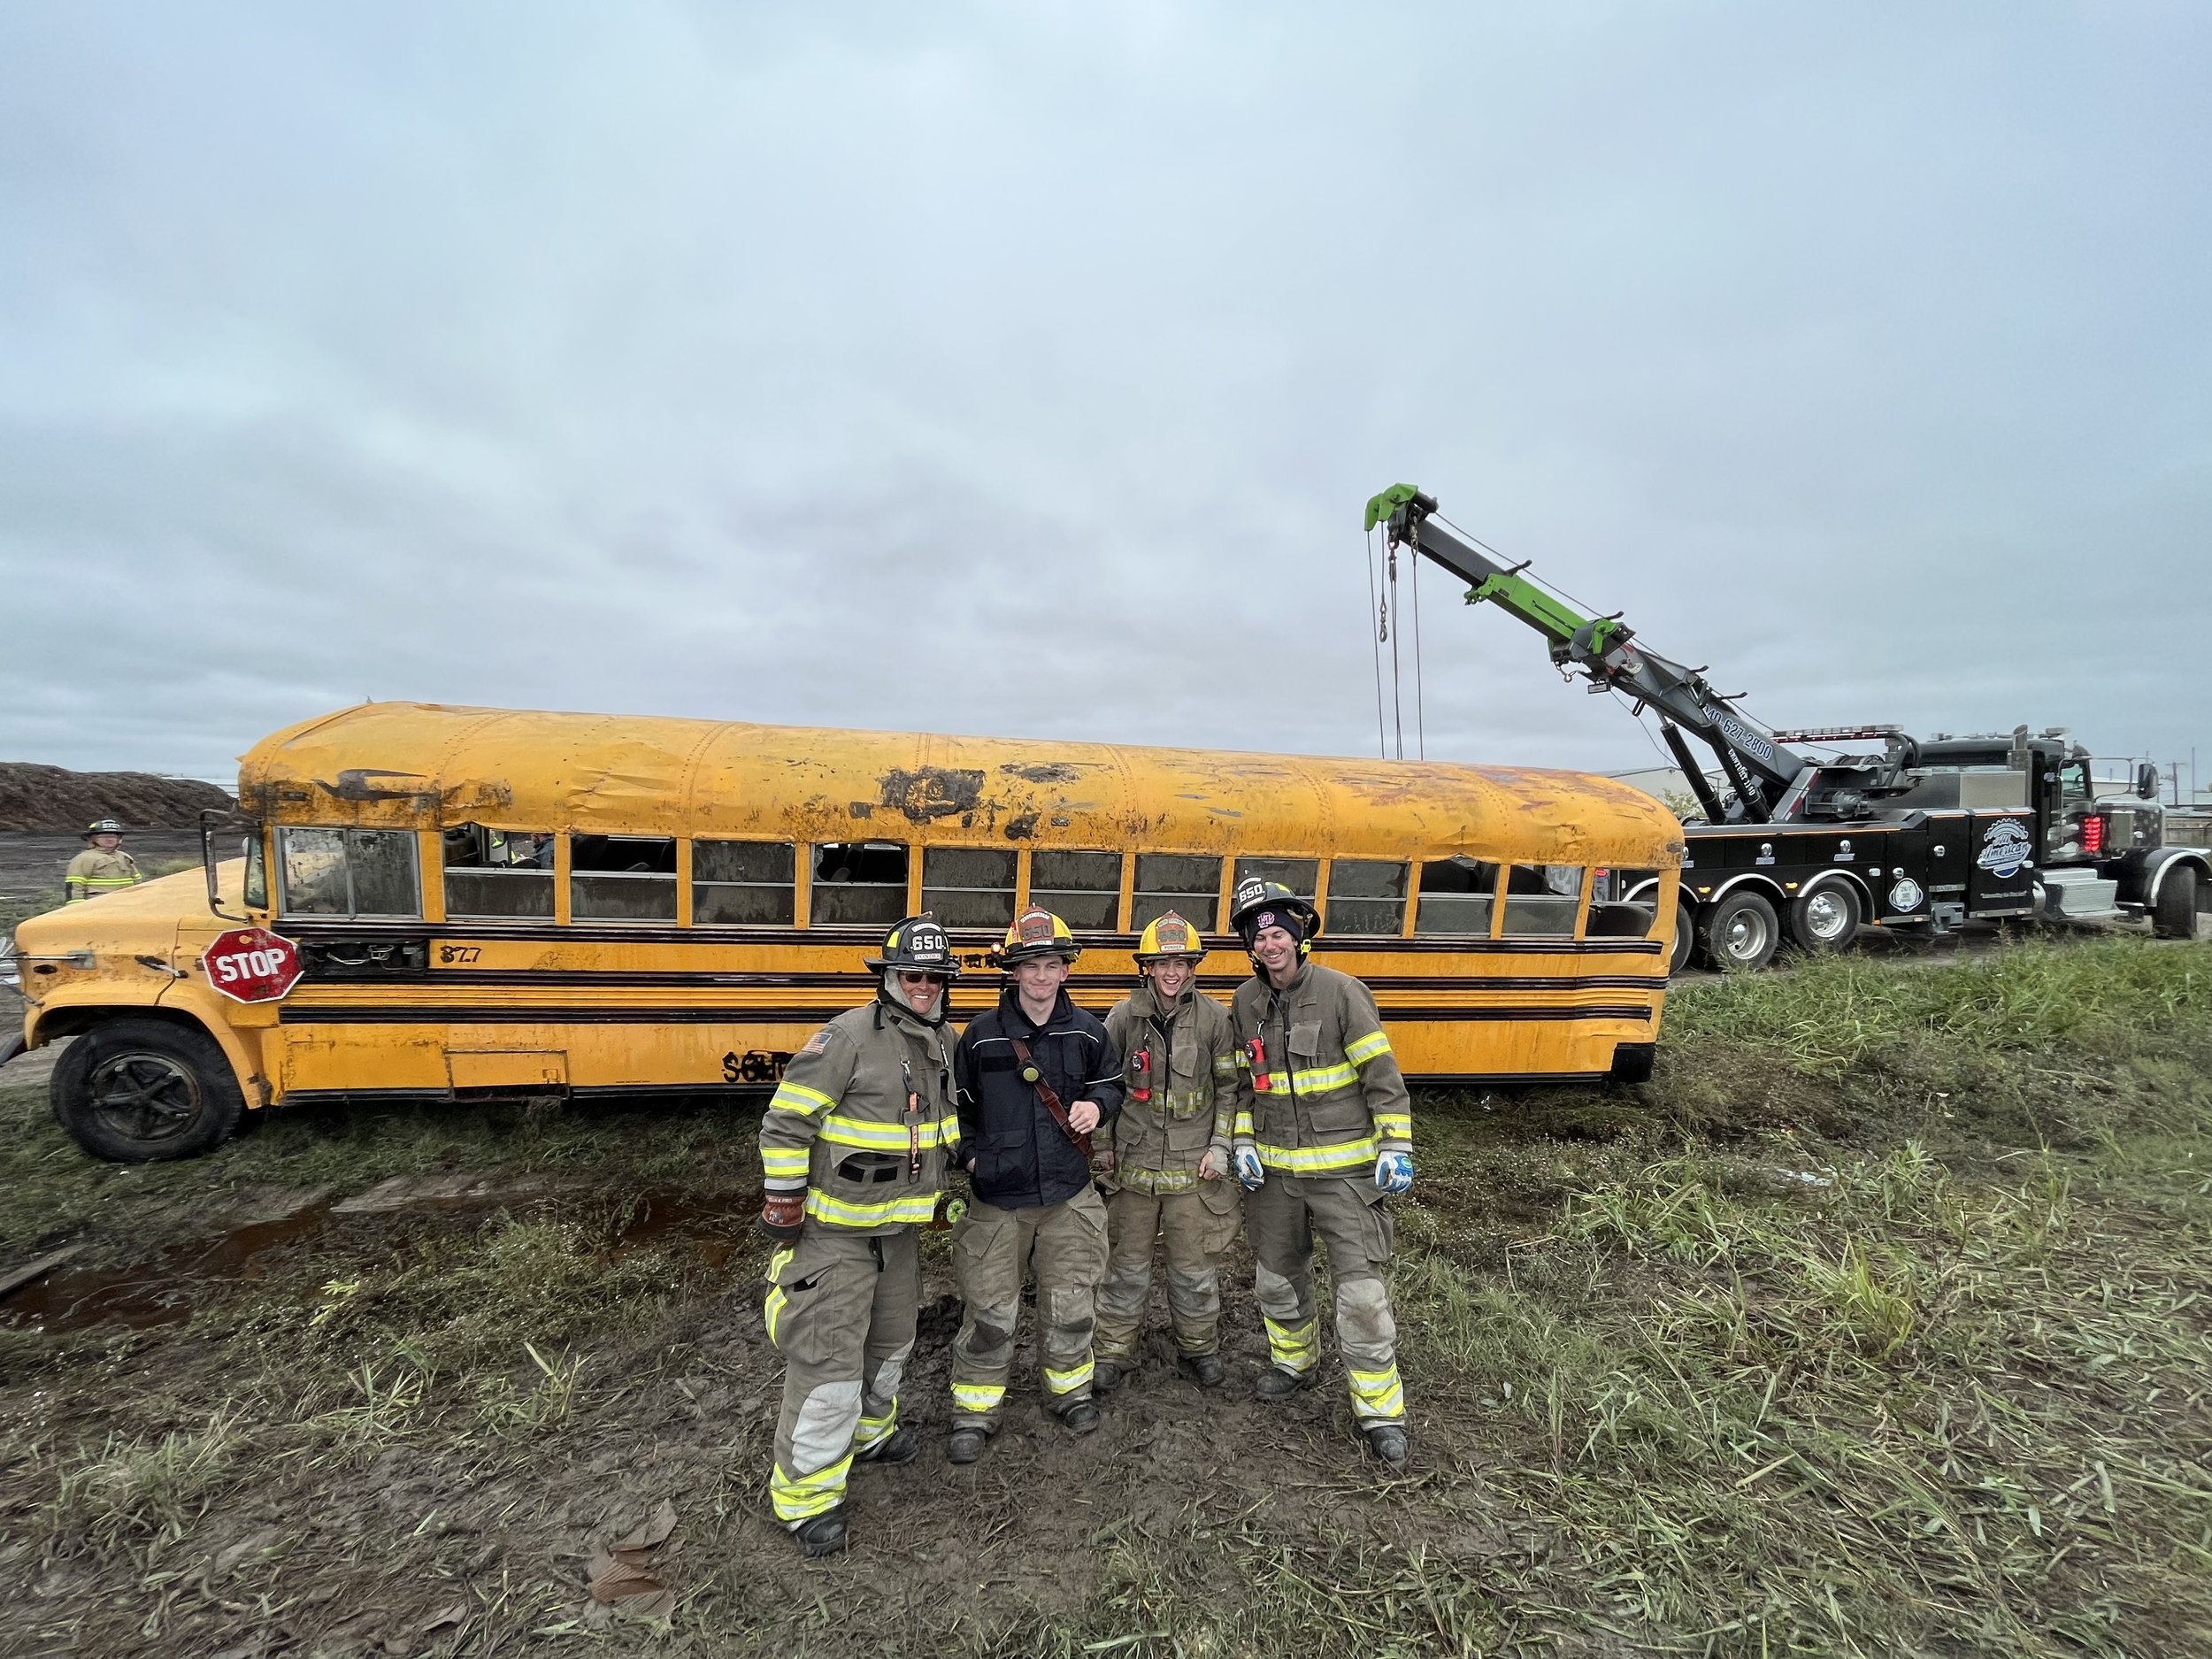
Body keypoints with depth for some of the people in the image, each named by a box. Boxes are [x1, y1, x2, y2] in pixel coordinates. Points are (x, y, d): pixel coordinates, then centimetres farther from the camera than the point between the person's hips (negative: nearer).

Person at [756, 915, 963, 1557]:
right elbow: (785, 1120, -19)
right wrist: (784, 1205, -16)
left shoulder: (942, 1041, 1)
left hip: (900, 1226, 8)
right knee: (829, 1355, -2)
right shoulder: (849, 1035, -22)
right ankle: (807, 1493, 17)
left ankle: (868, 1431, 48)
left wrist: (945, 1186, 19)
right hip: (834, 1228, -8)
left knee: (892, 1337, 23)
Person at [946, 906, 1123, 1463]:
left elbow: (1112, 1084, 11)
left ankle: (1069, 1389, 40)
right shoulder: (981, 1033, -8)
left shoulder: (1086, 1031, -3)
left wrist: (1096, 1104, -9)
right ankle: (975, 1410, 29)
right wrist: (970, 1154, -6)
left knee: (1070, 1303, 15)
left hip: (1069, 1196, 2)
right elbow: (957, 1103, 3)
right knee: (990, 1311, 7)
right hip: (996, 1197, -2)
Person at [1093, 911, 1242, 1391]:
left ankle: (1198, 1350, 36)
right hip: (1133, 1165, 0)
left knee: (1195, 1269, 13)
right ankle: (1114, 1354, 31)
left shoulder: (1213, 1017, -6)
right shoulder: (1124, 1016, -7)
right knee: (1126, 1266, 13)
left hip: (1194, 1167, 0)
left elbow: (1229, 1087, 3)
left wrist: (1220, 1147, -3)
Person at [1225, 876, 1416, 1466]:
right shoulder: (1245, 1004, 1)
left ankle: (1380, 1411, 14)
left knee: (1361, 1289, -3)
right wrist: (1243, 1143, 4)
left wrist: (1396, 1148, -12)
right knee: (1276, 1276, 18)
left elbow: (1382, 1075, -10)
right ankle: (1295, 1362, 43)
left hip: (1345, 1168, -5)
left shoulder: (1341, 991, -14)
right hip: (1274, 1171, 5)